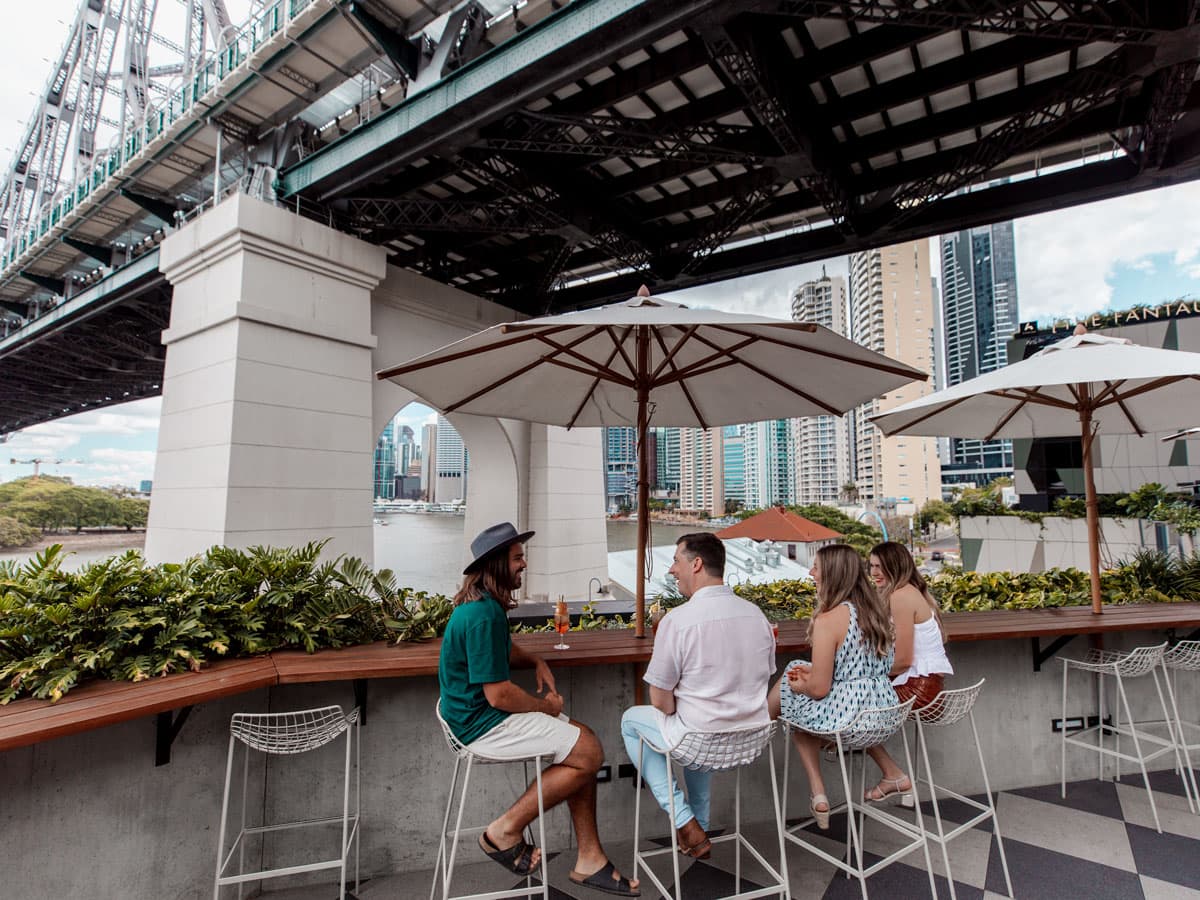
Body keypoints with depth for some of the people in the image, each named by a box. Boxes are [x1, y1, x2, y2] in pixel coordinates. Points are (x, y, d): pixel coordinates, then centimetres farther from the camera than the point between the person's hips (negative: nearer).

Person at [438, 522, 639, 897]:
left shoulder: (483, 604, 8)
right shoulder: (484, 616, -25)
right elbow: (499, 695, -25)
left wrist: (537, 662, 8)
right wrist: (546, 706, -8)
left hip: (483, 713, 10)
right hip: (483, 724, -10)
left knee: (583, 744, 7)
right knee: (588, 753, -11)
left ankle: (589, 858, 12)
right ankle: (506, 830, 1)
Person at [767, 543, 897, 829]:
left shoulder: (828, 619, -21)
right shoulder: (875, 610, 4)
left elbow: (819, 688, -18)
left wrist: (796, 684, 3)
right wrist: (813, 671, 13)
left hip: (848, 719, -7)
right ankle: (816, 793, 24)